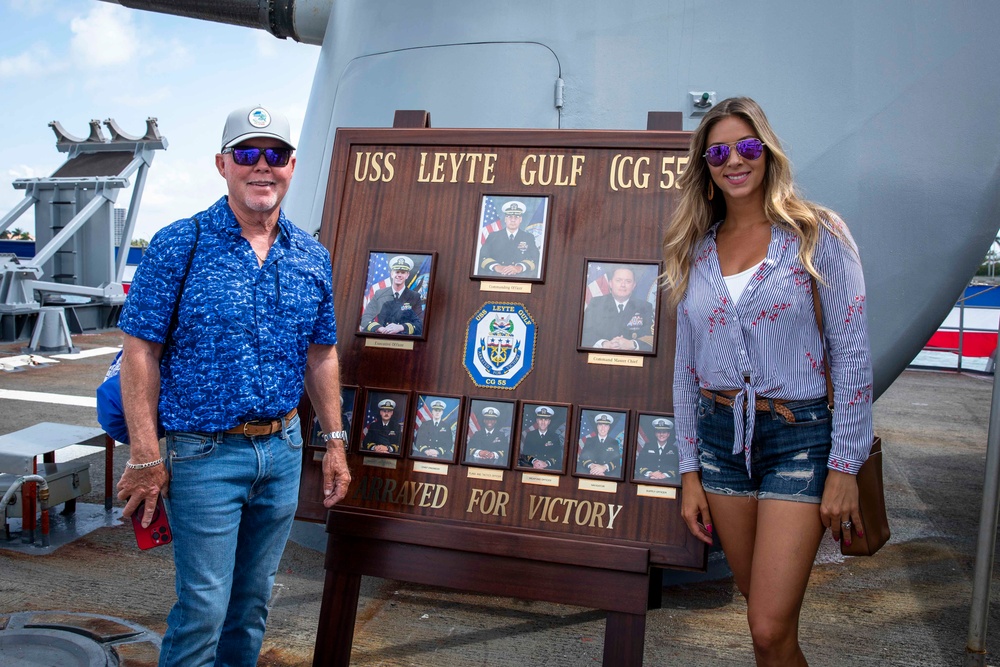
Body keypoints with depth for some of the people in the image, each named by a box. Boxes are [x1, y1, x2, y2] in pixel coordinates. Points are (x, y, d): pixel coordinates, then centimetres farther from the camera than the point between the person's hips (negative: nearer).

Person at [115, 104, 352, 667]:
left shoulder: (313, 258, 5)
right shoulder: (179, 246, -9)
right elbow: (141, 352, -9)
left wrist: (335, 441, 11)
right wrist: (146, 457, -12)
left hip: (284, 449, 5)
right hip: (205, 455, -4)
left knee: (253, 599, 18)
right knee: (203, 607, 4)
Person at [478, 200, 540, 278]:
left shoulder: (529, 237, 17)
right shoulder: (493, 236, 17)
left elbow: (535, 258, 3)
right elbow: (483, 257, 4)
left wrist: (519, 268, -18)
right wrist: (497, 267, -17)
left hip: (521, 277, 0)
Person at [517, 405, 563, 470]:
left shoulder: (555, 437, 9)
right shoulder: (530, 435, 12)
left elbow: (558, 457, 2)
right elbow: (525, 454, 5)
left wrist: (546, 463, -14)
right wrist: (534, 461, -13)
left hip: (549, 470, -1)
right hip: (530, 468, 1)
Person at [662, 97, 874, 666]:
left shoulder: (818, 235, -3)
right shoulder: (697, 251, 8)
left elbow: (853, 356, -5)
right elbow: (686, 366, 9)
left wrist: (844, 468, -10)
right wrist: (690, 472, 6)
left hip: (798, 437, -4)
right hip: (720, 437, 4)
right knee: (762, 612, 14)